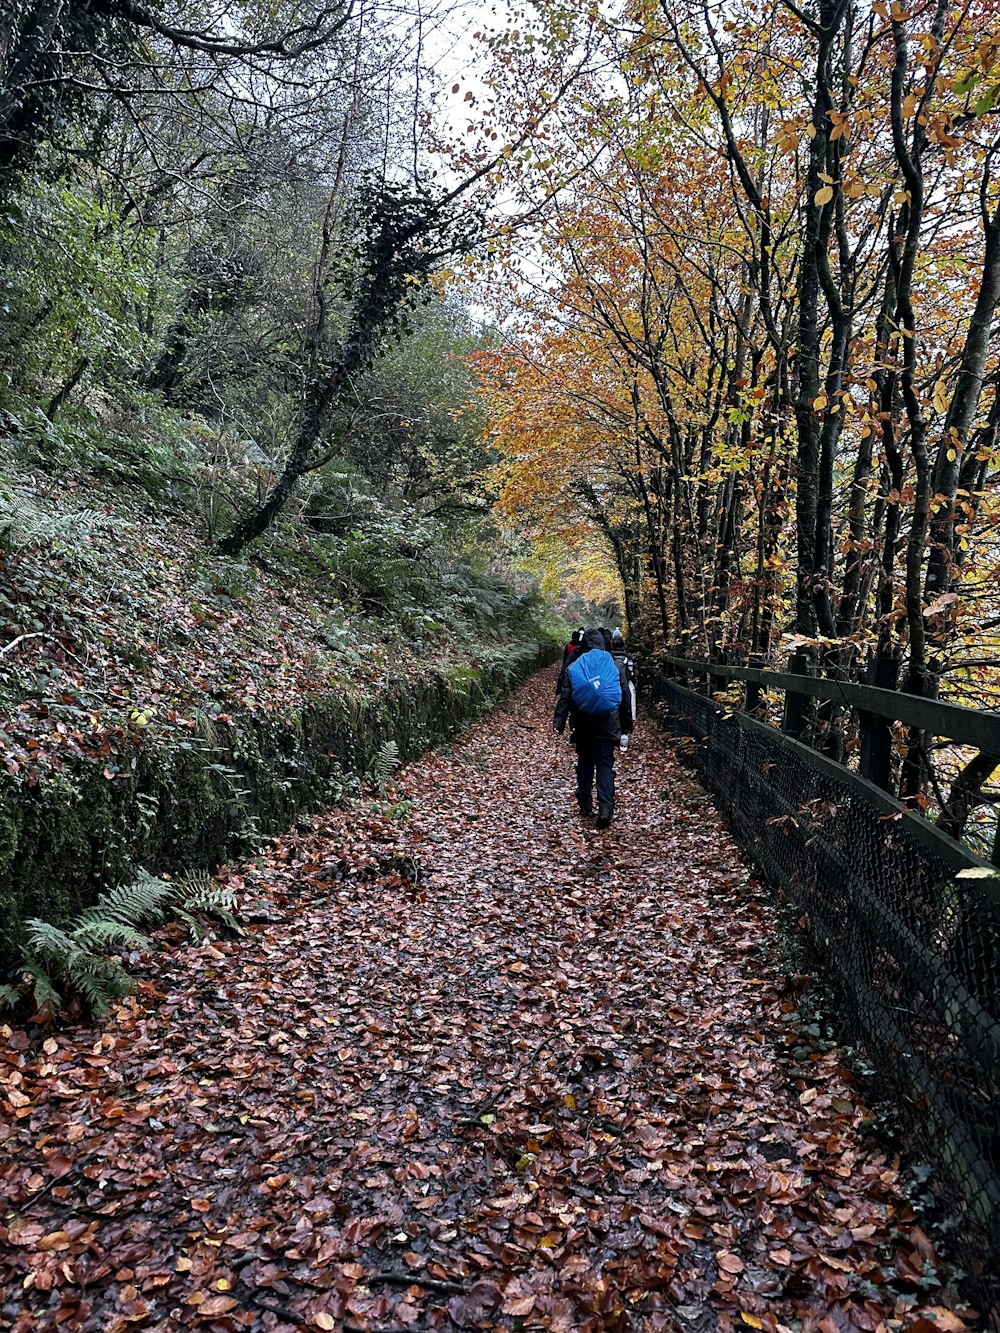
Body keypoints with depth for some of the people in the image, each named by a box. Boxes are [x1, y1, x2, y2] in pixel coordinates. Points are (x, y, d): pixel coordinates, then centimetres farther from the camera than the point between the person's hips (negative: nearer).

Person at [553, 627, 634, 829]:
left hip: (582, 725, 1)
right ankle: (606, 808, -15)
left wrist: (558, 722, -2)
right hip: (607, 724, 0)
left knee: (584, 762, 15)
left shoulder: (573, 668, -1)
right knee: (605, 764, 0)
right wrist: (628, 721, 14)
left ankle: (585, 806, 20)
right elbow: (626, 696, 5)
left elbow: (564, 698, -4)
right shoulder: (615, 667, 1)